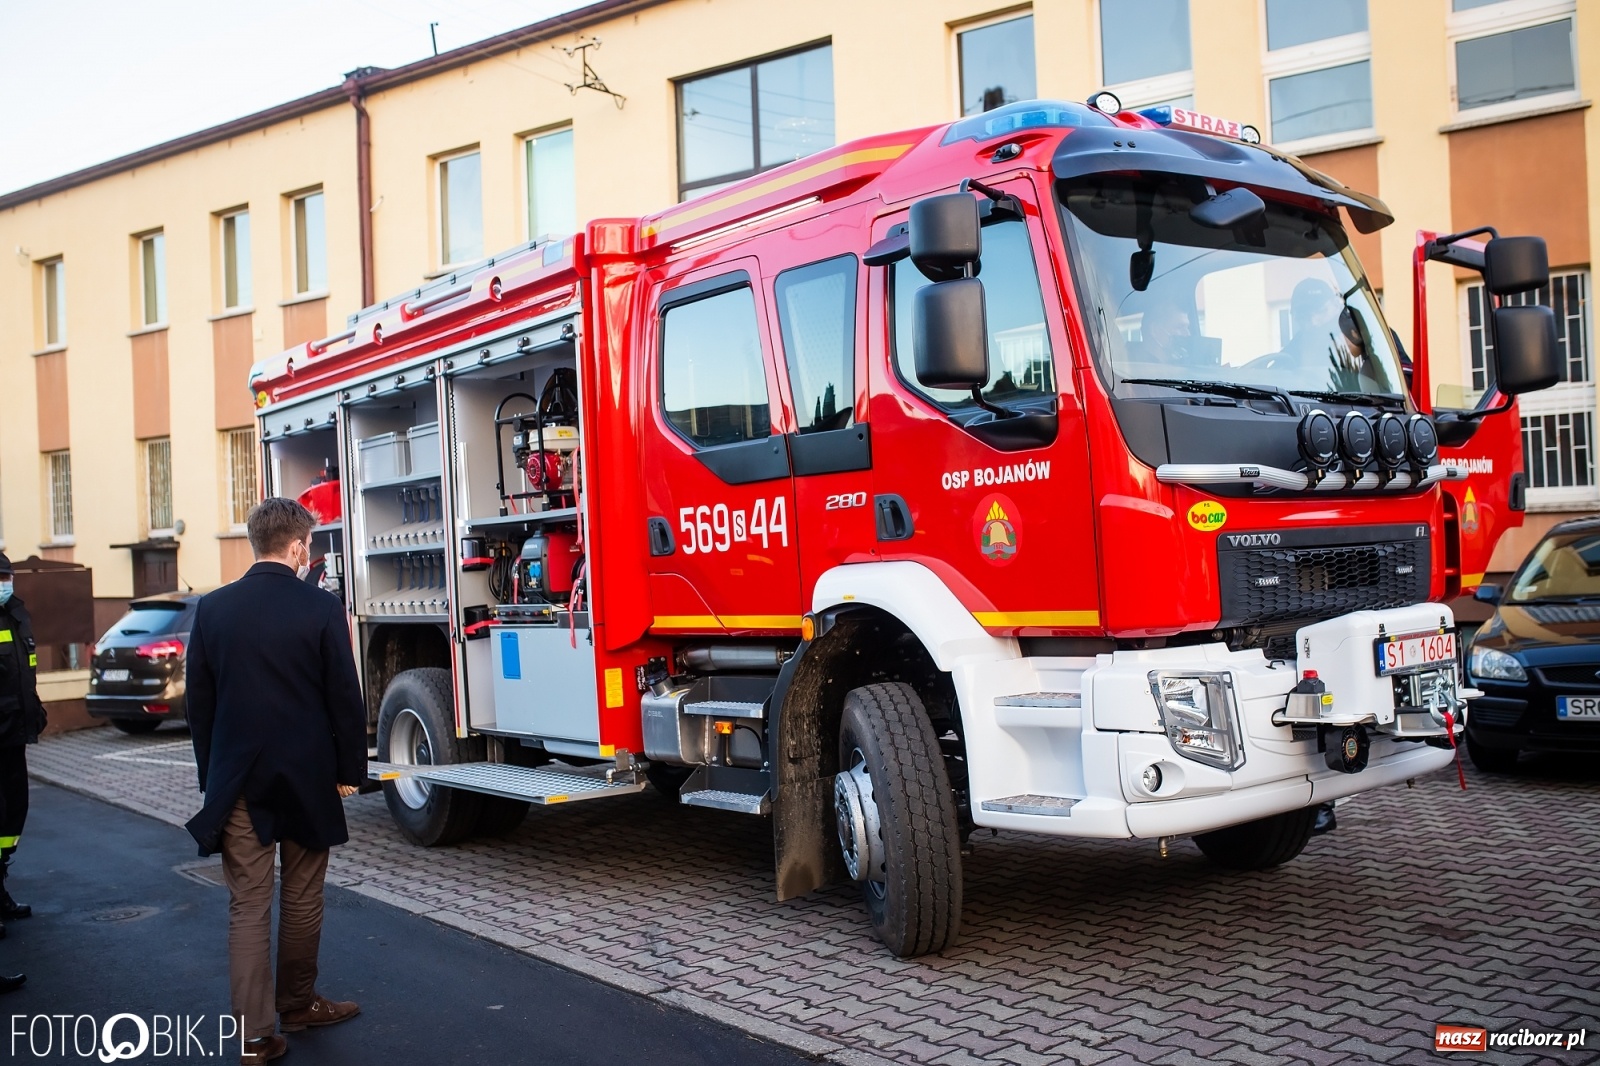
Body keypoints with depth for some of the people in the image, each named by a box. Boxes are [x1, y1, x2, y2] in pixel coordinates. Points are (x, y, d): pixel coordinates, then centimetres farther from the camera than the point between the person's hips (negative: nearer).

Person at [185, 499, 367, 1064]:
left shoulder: (212, 609, 0)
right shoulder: (322, 609, -10)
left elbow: (199, 701, 6)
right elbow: (345, 698, -7)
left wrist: (212, 774, 15)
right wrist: (349, 770, 4)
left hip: (236, 780, 2)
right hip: (307, 777, -2)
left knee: (248, 906, 5)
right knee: (302, 899, 14)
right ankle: (297, 1003, 29)